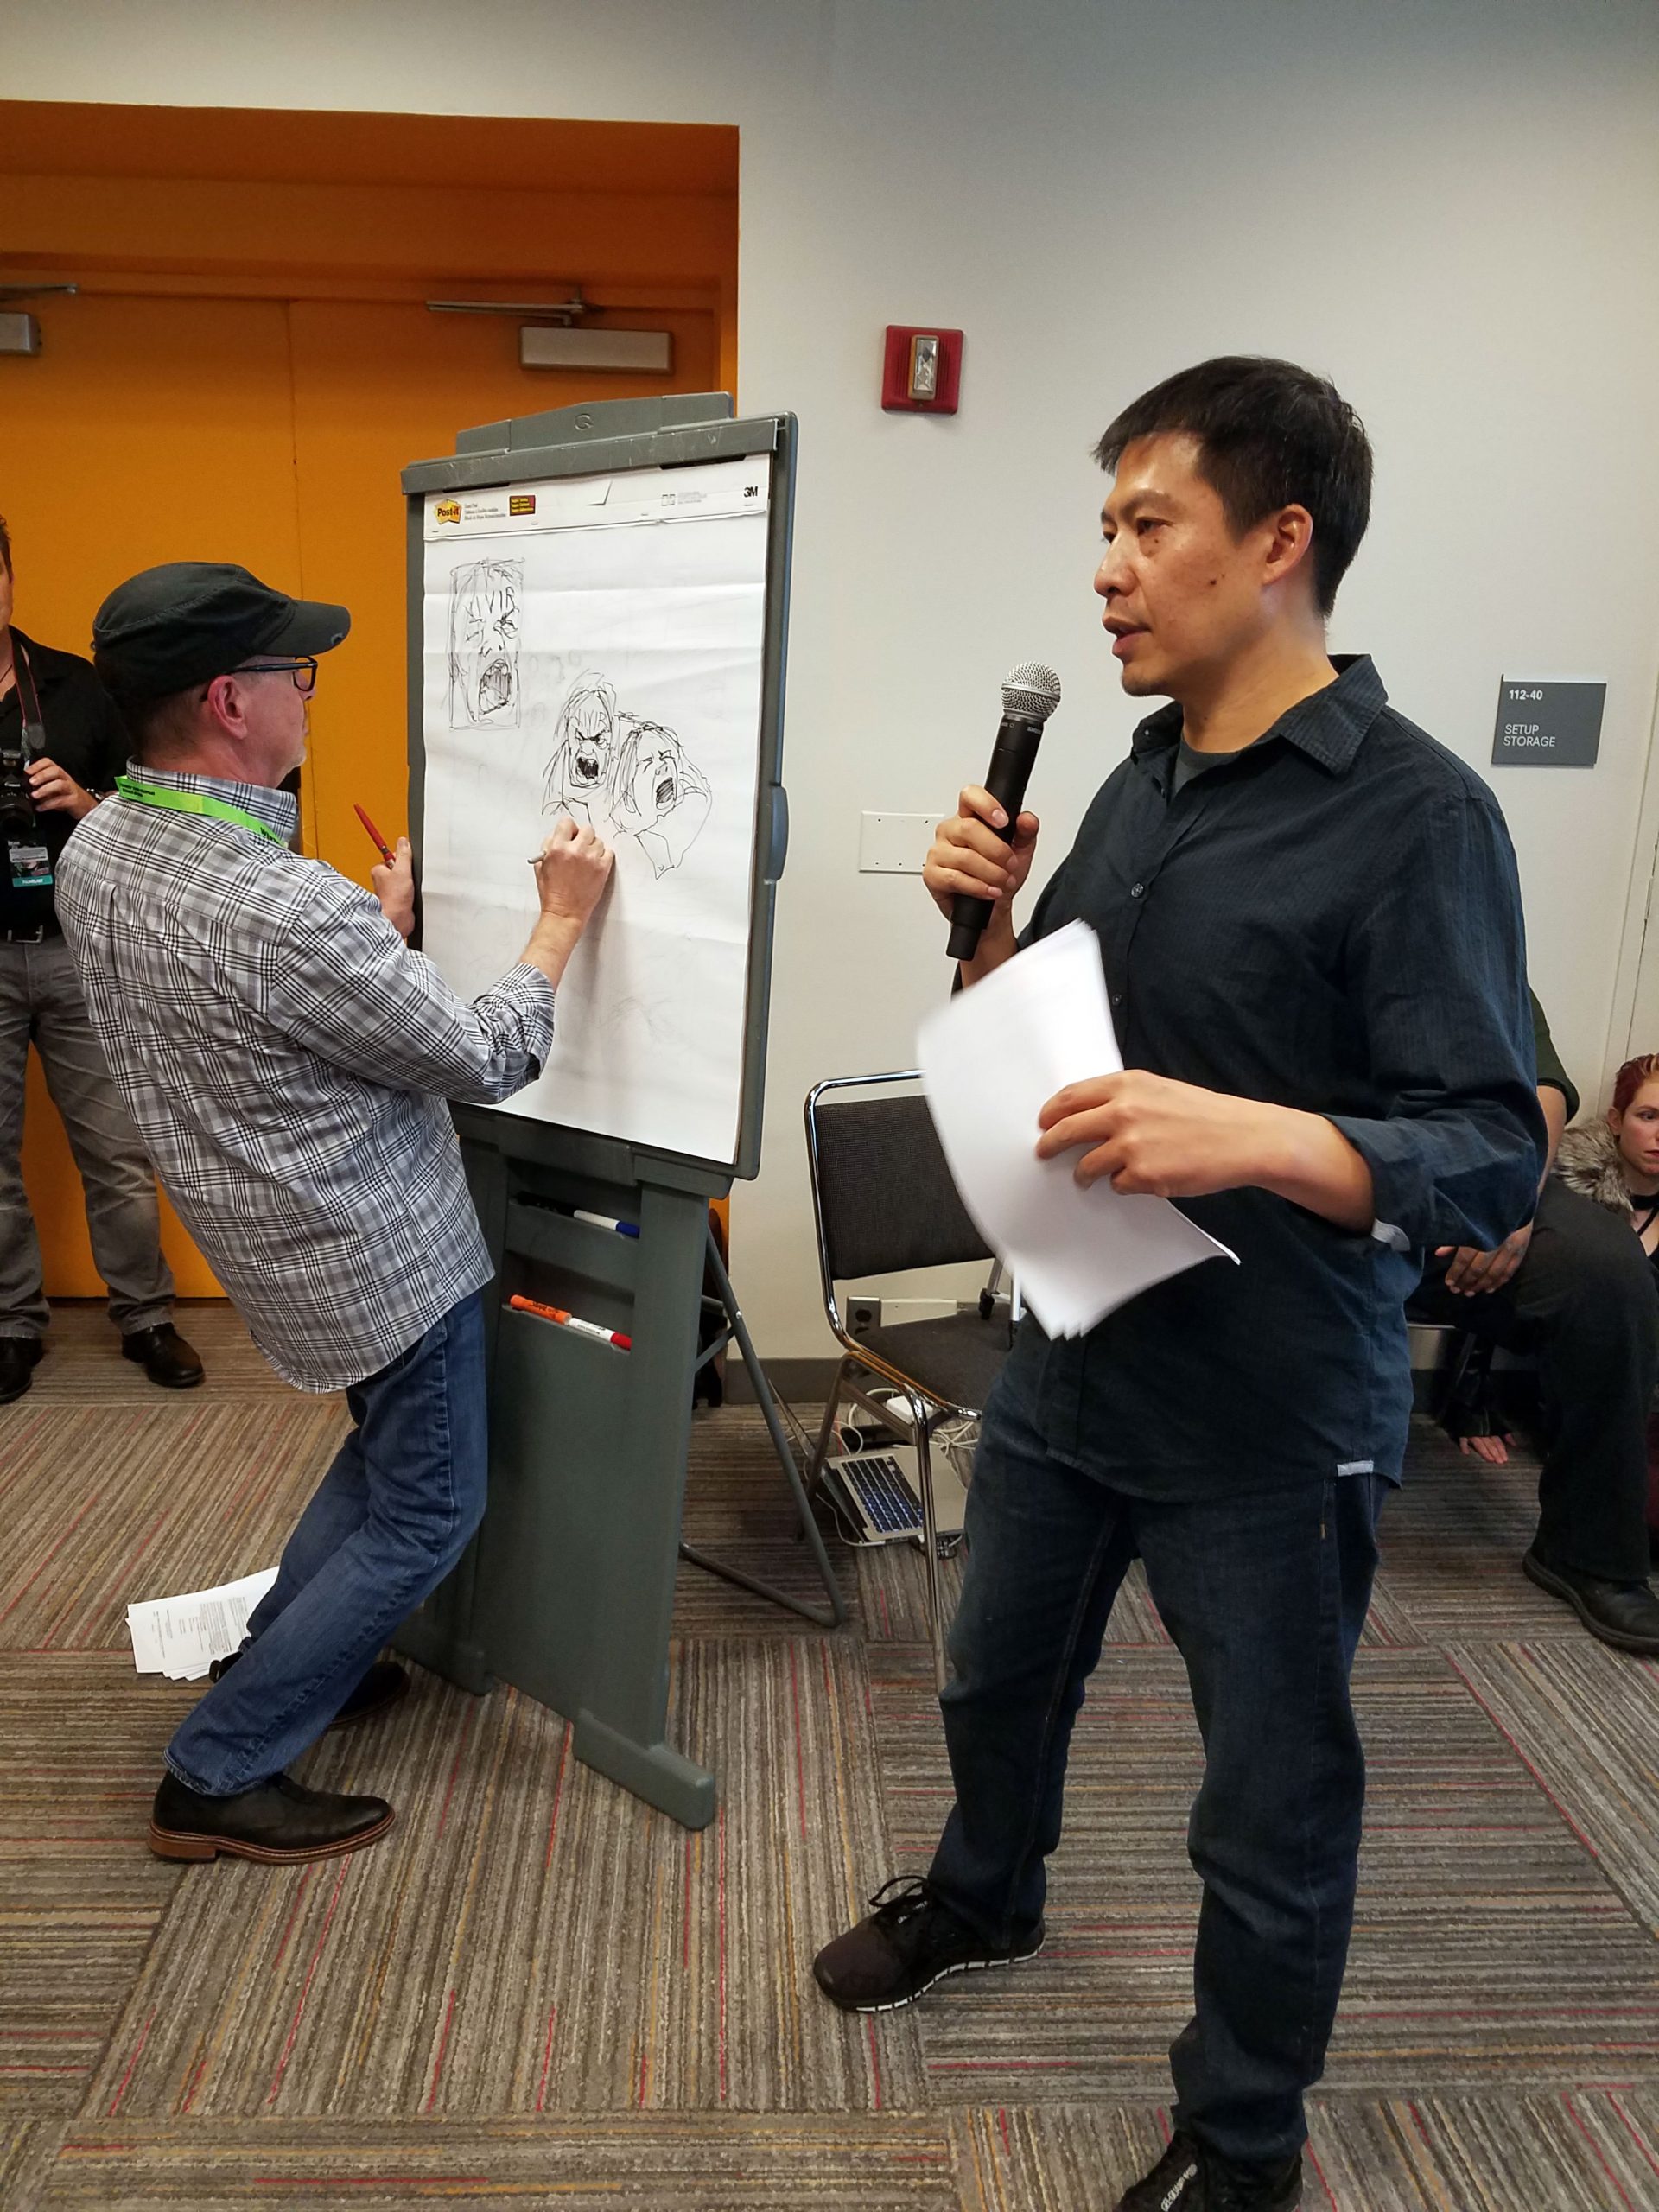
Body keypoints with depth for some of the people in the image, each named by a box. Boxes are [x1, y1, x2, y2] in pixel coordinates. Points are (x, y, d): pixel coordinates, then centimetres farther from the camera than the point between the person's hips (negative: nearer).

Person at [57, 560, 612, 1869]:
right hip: (378, 1255, -9)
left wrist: (380, 927, 13)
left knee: (387, 1446, 29)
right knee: (426, 1513, 10)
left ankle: (281, 1661, 40)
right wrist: (562, 920, -8)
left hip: (270, 1232, 9)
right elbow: (488, 1061, -21)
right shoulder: (288, 911, -33)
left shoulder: (94, 853, -4)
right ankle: (221, 1773, 18)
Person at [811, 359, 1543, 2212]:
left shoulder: (1413, 814, -17)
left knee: (1270, 1806, 14)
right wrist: (984, 920, -7)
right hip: (1068, 1360, 7)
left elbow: (1495, 1161, -21)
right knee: (1000, 1672, 27)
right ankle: (983, 1897, 58)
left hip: (1267, 1425, -7)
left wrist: (1253, 1137, -37)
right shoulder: (1140, 785, 5)